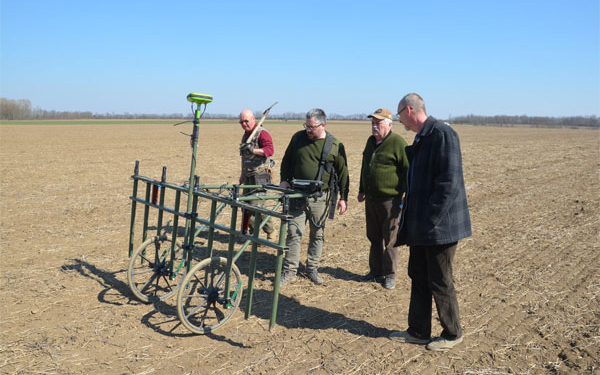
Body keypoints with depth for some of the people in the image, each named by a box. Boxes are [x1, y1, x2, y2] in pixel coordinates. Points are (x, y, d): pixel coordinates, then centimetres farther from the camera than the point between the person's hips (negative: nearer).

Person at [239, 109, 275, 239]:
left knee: (256, 205, -14)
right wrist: (242, 174, 31)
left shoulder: (262, 133, -9)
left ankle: (270, 233, -1)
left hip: (260, 176, -9)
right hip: (249, 176, 9)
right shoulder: (246, 135, 18)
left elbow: (270, 150, -26)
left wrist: (253, 150, -39)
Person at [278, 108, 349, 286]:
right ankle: (289, 271, 7)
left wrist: (343, 197, 1)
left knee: (317, 234, 10)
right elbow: (286, 161, 16)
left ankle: (312, 268, 25)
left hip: (320, 198, -1)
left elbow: (343, 173, 3)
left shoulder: (335, 145, -2)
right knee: (294, 233, -1)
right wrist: (285, 180, 3)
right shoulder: (298, 138, 3)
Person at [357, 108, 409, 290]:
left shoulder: (398, 143, -12)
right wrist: (362, 190, 26)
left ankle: (389, 275, 15)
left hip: (390, 200, -7)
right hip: (371, 199, 7)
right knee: (374, 238, 15)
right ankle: (375, 271, 27)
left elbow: (408, 171, -12)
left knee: (389, 240, 2)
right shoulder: (371, 141, 13)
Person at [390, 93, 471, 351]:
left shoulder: (442, 134, -17)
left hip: (439, 225, -9)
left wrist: (432, 220, -22)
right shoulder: (420, 139, 13)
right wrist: (411, 218, 14)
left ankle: (452, 334, 24)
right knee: (419, 278, 16)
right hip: (422, 226, 10)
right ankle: (418, 332, 29)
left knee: (440, 282, 4)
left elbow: (449, 182, -23)